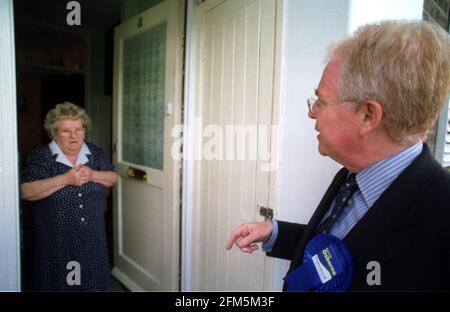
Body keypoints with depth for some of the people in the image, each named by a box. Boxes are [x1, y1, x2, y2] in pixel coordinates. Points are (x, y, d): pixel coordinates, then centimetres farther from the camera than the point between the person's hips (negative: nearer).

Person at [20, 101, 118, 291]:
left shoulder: (94, 153, 2)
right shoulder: (40, 157, -9)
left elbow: (113, 178, 4)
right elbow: (26, 192, -17)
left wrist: (92, 175, -16)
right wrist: (65, 179, -25)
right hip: (57, 239, -3)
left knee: (92, 281, 17)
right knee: (59, 282, 12)